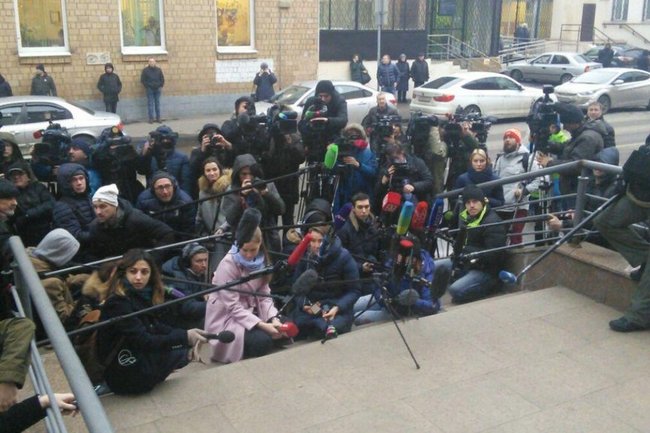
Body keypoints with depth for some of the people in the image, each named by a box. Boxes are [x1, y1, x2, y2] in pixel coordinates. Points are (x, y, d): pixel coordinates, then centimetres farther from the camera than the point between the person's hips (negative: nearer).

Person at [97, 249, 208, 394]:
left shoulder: (142, 295, 3)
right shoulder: (117, 303, -22)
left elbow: (157, 327, 4)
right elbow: (144, 341, -25)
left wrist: (186, 337, -11)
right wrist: (184, 337, -29)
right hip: (126, 377, -7)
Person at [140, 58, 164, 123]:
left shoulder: (158, 70, 7)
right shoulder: (145, 70, -1)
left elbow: (162, 79, 13)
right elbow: (142, 80, -1)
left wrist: (161, 86, 4)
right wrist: (147, 87, -7)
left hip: (157, 89, 3)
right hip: (149, 89, -3)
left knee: (157, 103, 6)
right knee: (150, 104, -2)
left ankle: (158, 117, 12)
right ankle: (151, 118, 1)